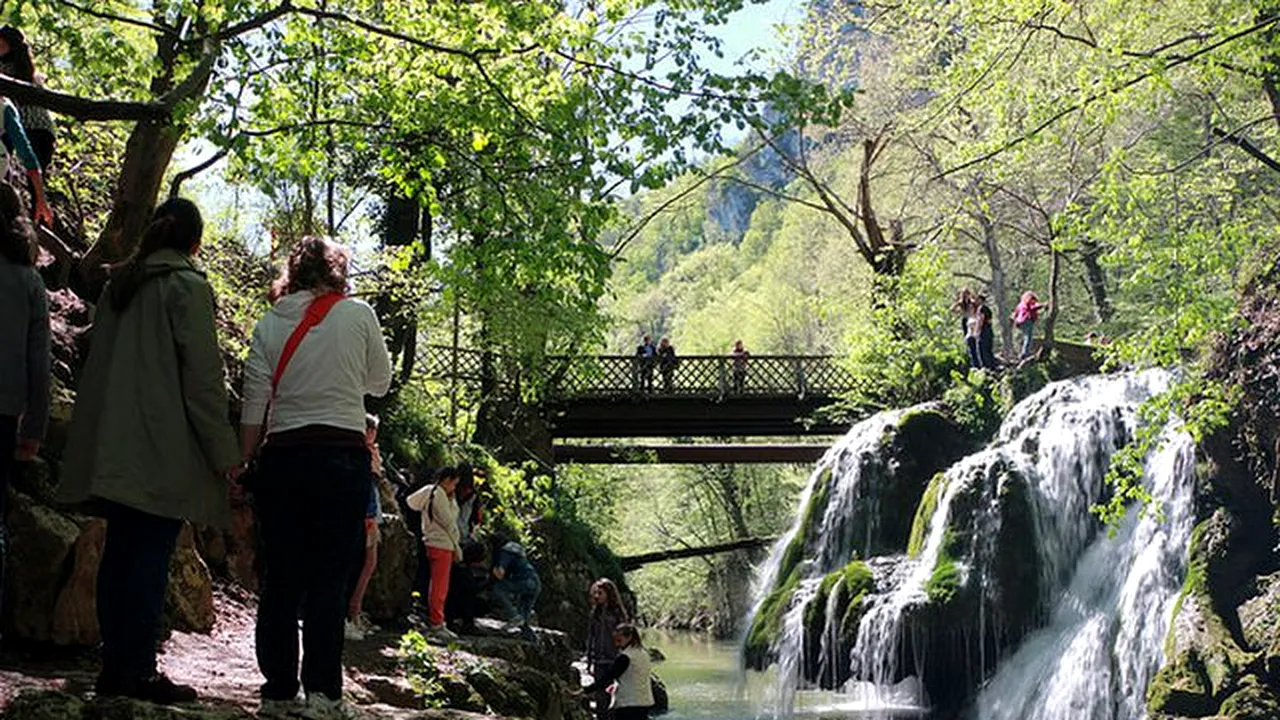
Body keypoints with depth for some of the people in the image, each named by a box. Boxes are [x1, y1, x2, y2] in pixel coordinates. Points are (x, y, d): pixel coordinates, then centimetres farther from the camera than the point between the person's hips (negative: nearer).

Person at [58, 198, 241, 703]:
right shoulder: (187, 286, -5)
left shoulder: (118, 285, 17)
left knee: (119, 553, 8)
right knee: (151, 557, -6)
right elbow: (202, 373, -10)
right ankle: (138, 670, -6)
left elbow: (99, 364, 20)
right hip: (163, 450, -7)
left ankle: (114, 665, 10)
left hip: (113, 448, 7)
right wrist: (224, 450, -8)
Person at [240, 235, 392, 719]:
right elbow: (379, 383, 13)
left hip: (282, 457, 2)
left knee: (280, 579, 8)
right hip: (342, 456, -2)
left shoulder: (270, 324, 6)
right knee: (330, 579, -1)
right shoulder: (358, 315, 0)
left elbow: (253, 406, 4)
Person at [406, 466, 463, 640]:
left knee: (439, 586, 14)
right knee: (440, 586, -6)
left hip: (434, 543, 10)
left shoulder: (430, 492, 15)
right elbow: (448, 523, -13)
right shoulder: (439, 495, -14)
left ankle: (435, 622, 19)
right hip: (441, 545, -10)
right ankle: (436, 624, -4)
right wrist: (457, 546, -8)